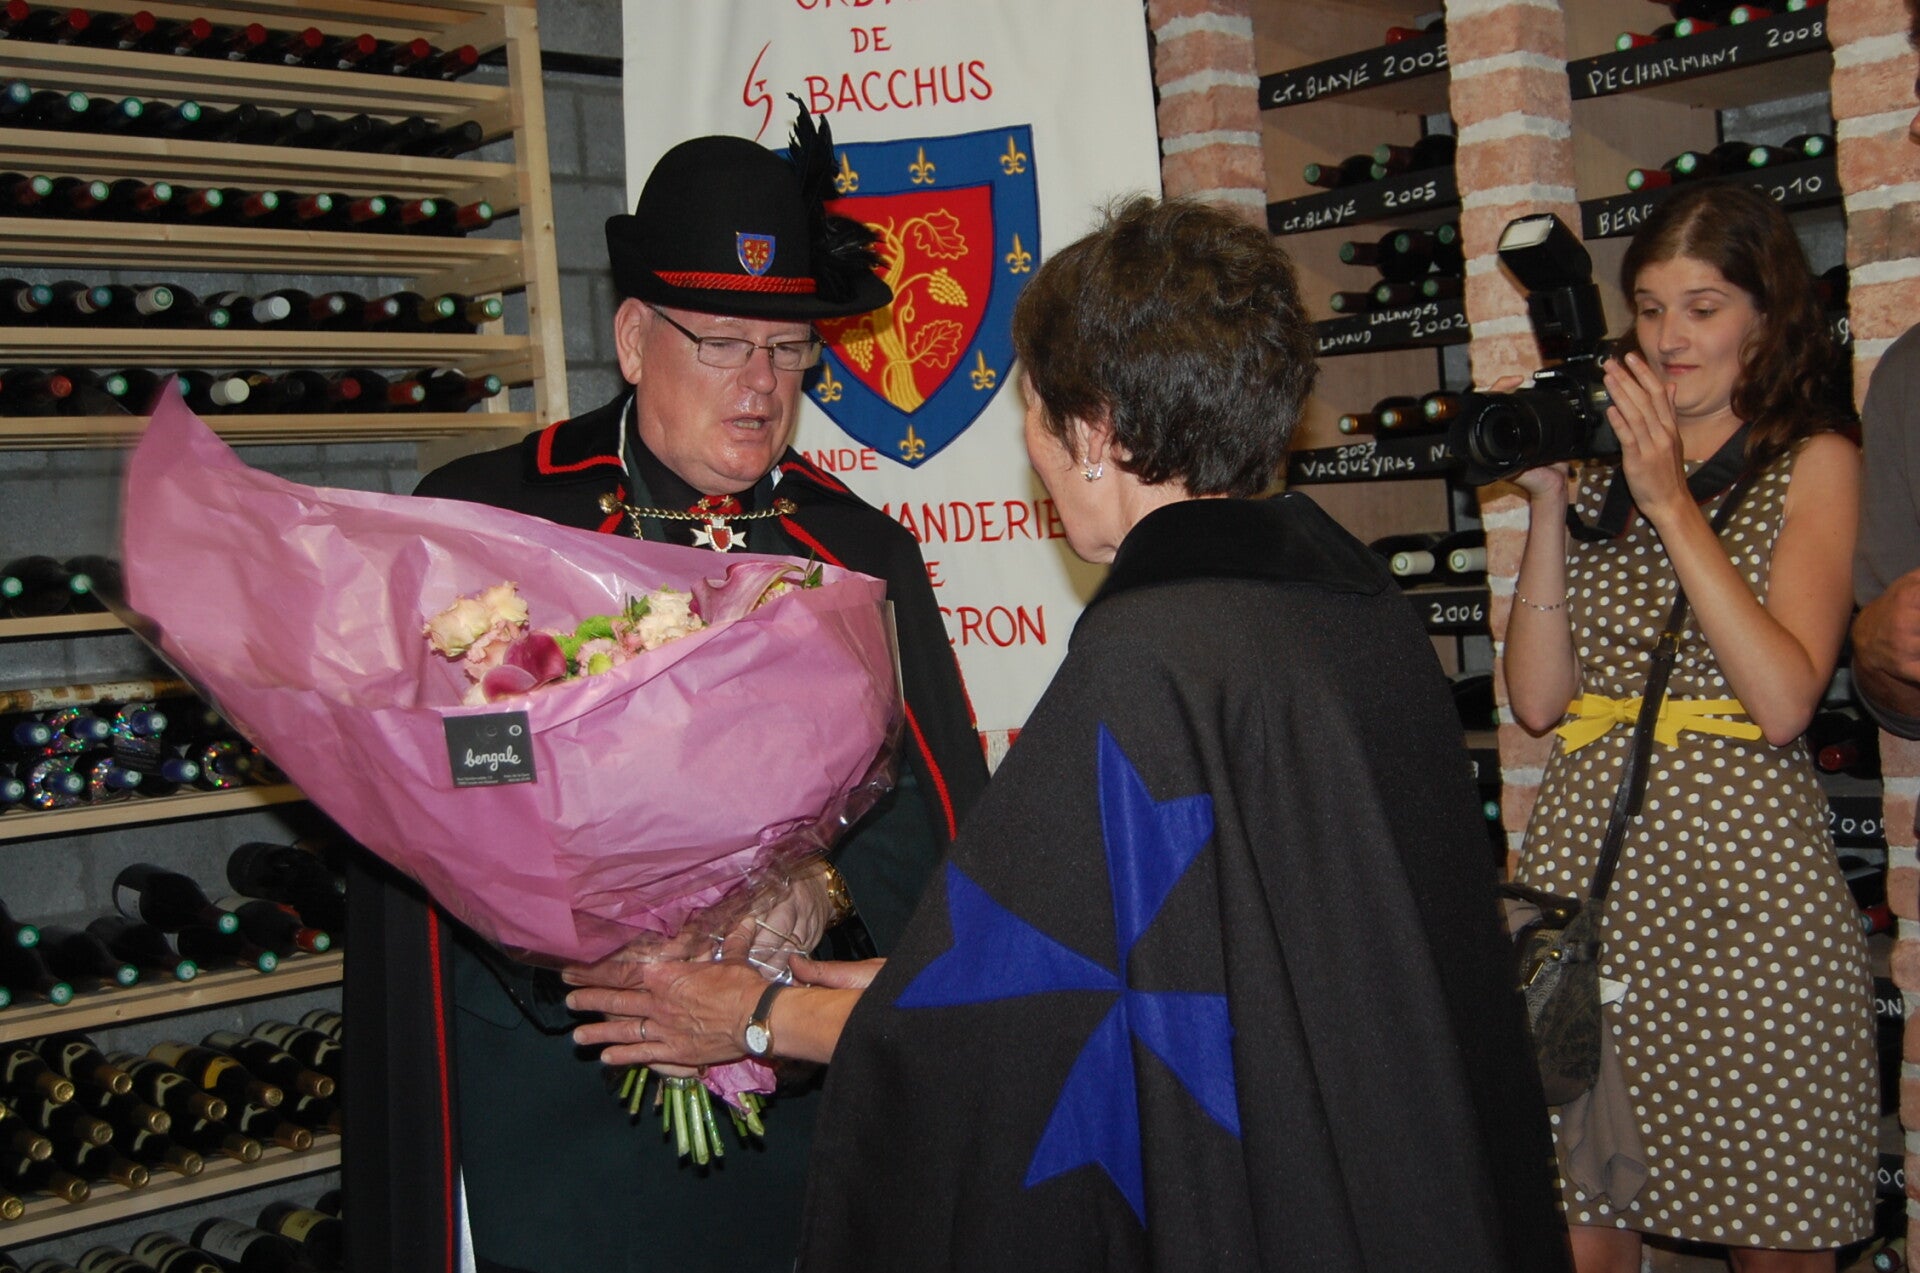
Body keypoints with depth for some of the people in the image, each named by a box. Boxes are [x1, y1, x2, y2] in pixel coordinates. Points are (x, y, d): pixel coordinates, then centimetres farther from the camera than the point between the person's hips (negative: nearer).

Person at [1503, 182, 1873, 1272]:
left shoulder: (1814, 463, 4)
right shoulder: (1602, 463, 13)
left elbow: (1785, 700, -11)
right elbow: (1538, 697, 3)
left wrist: (1672, 501, -12)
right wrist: (1550, 502, -3)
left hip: (1746, 889, -3)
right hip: (1588, 865, 3)